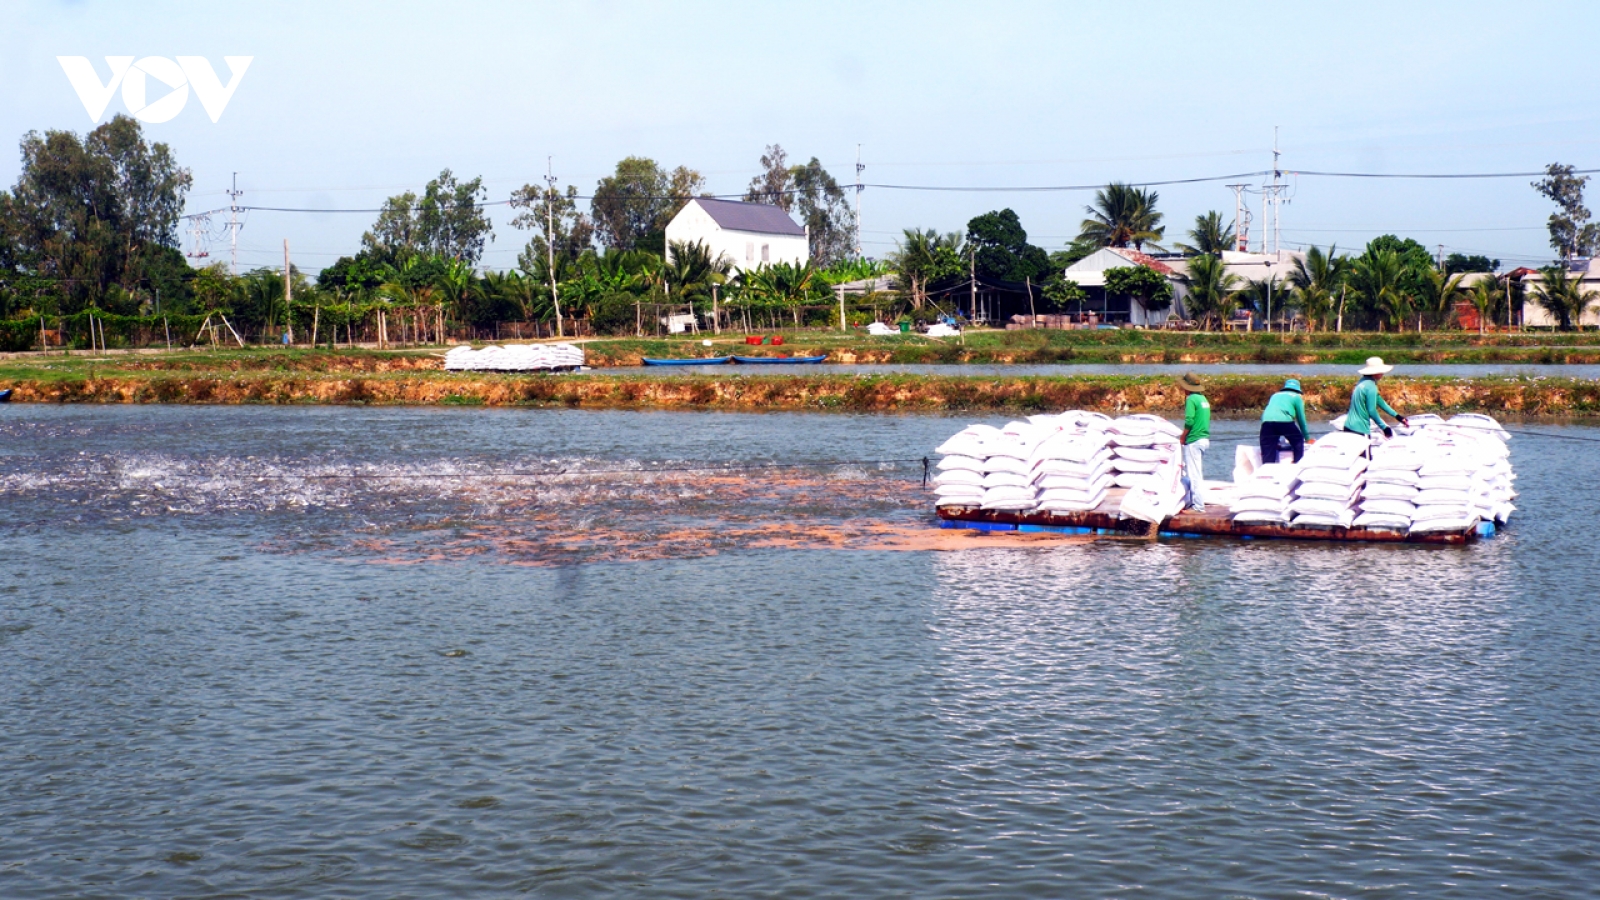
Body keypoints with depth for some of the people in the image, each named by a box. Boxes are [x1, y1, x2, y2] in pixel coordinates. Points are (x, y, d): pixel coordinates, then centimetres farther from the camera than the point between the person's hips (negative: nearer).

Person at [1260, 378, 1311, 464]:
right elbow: (1301, 418, 23)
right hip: (1284, 421, -3)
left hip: (1267, 421, 3)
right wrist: (1307, 437, 34)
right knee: (1298, 441, 21)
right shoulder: (1296, 397, 22)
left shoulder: (1275, 396, 34)